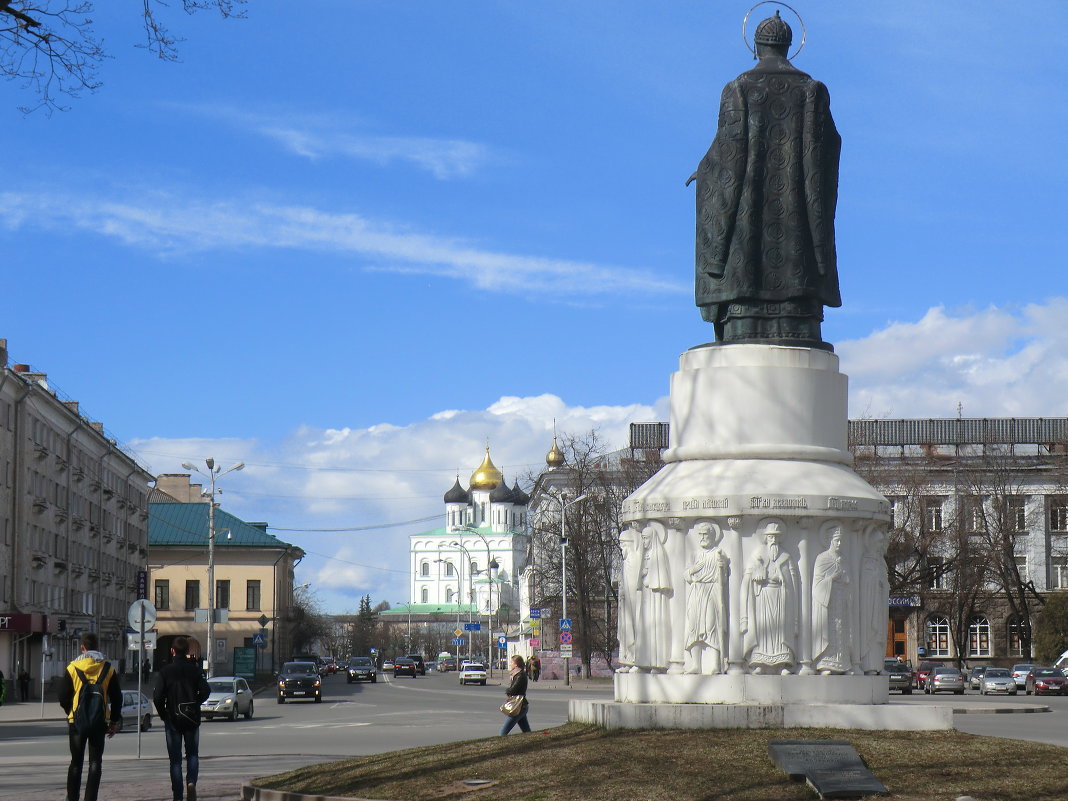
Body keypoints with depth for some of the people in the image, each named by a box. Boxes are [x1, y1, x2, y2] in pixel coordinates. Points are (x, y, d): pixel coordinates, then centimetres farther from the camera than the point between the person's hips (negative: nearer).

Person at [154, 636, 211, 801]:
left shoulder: (165, 671, -5)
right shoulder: (195, 670, -1)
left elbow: (157, 696, -11)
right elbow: (205, 691, -7)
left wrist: (163, 714, 5)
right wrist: (195, 704, 10)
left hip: (172, 719, -1)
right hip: (192, 718, 1)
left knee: (175, 759, 4)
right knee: (192, 754, 15)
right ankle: (191, 782, -10)